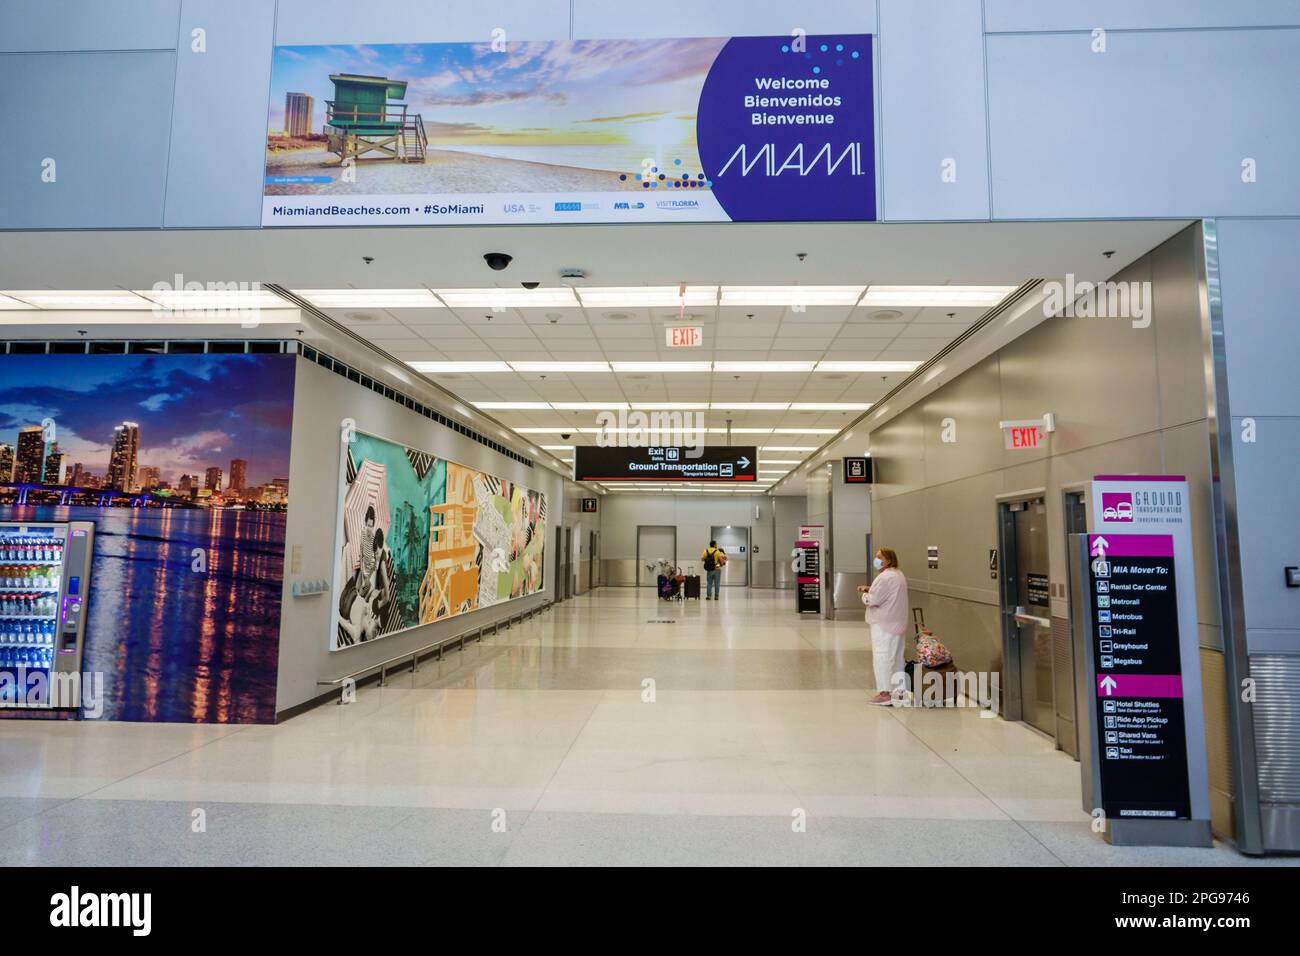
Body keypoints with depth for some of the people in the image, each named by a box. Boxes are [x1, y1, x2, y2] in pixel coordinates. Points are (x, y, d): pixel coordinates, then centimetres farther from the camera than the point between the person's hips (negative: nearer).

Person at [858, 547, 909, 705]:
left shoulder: (885, 577, -20)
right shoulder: (898, 575, 14)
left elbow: (873, 600, -21)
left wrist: (865, 594, -1)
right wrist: (870, 590, 8)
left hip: (883, 625, -10)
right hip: (897, 624, 10)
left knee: (882, 658, -3)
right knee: (897, 657, 14)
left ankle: (885, 693, 1)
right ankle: (900, 690, 21)